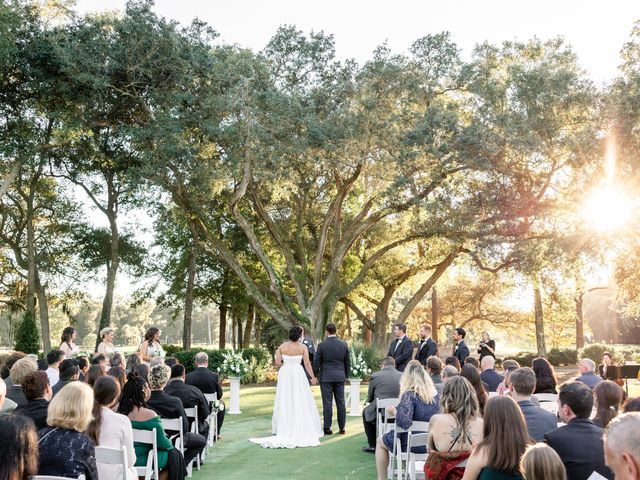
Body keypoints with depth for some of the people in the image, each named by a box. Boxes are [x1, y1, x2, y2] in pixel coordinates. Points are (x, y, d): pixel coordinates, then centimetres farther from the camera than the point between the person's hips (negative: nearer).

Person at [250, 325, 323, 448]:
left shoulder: (282, 346, -1)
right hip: (298, 375, -2)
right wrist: (313, 377, 3)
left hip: (285, 375, 2)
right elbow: (307, 363, -5)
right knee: (300, 402, 5)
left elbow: (277, 362, -2)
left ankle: (284, 428, 11)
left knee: (285, 402, 8)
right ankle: (302, 428, 7)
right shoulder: (302, 347, -5)